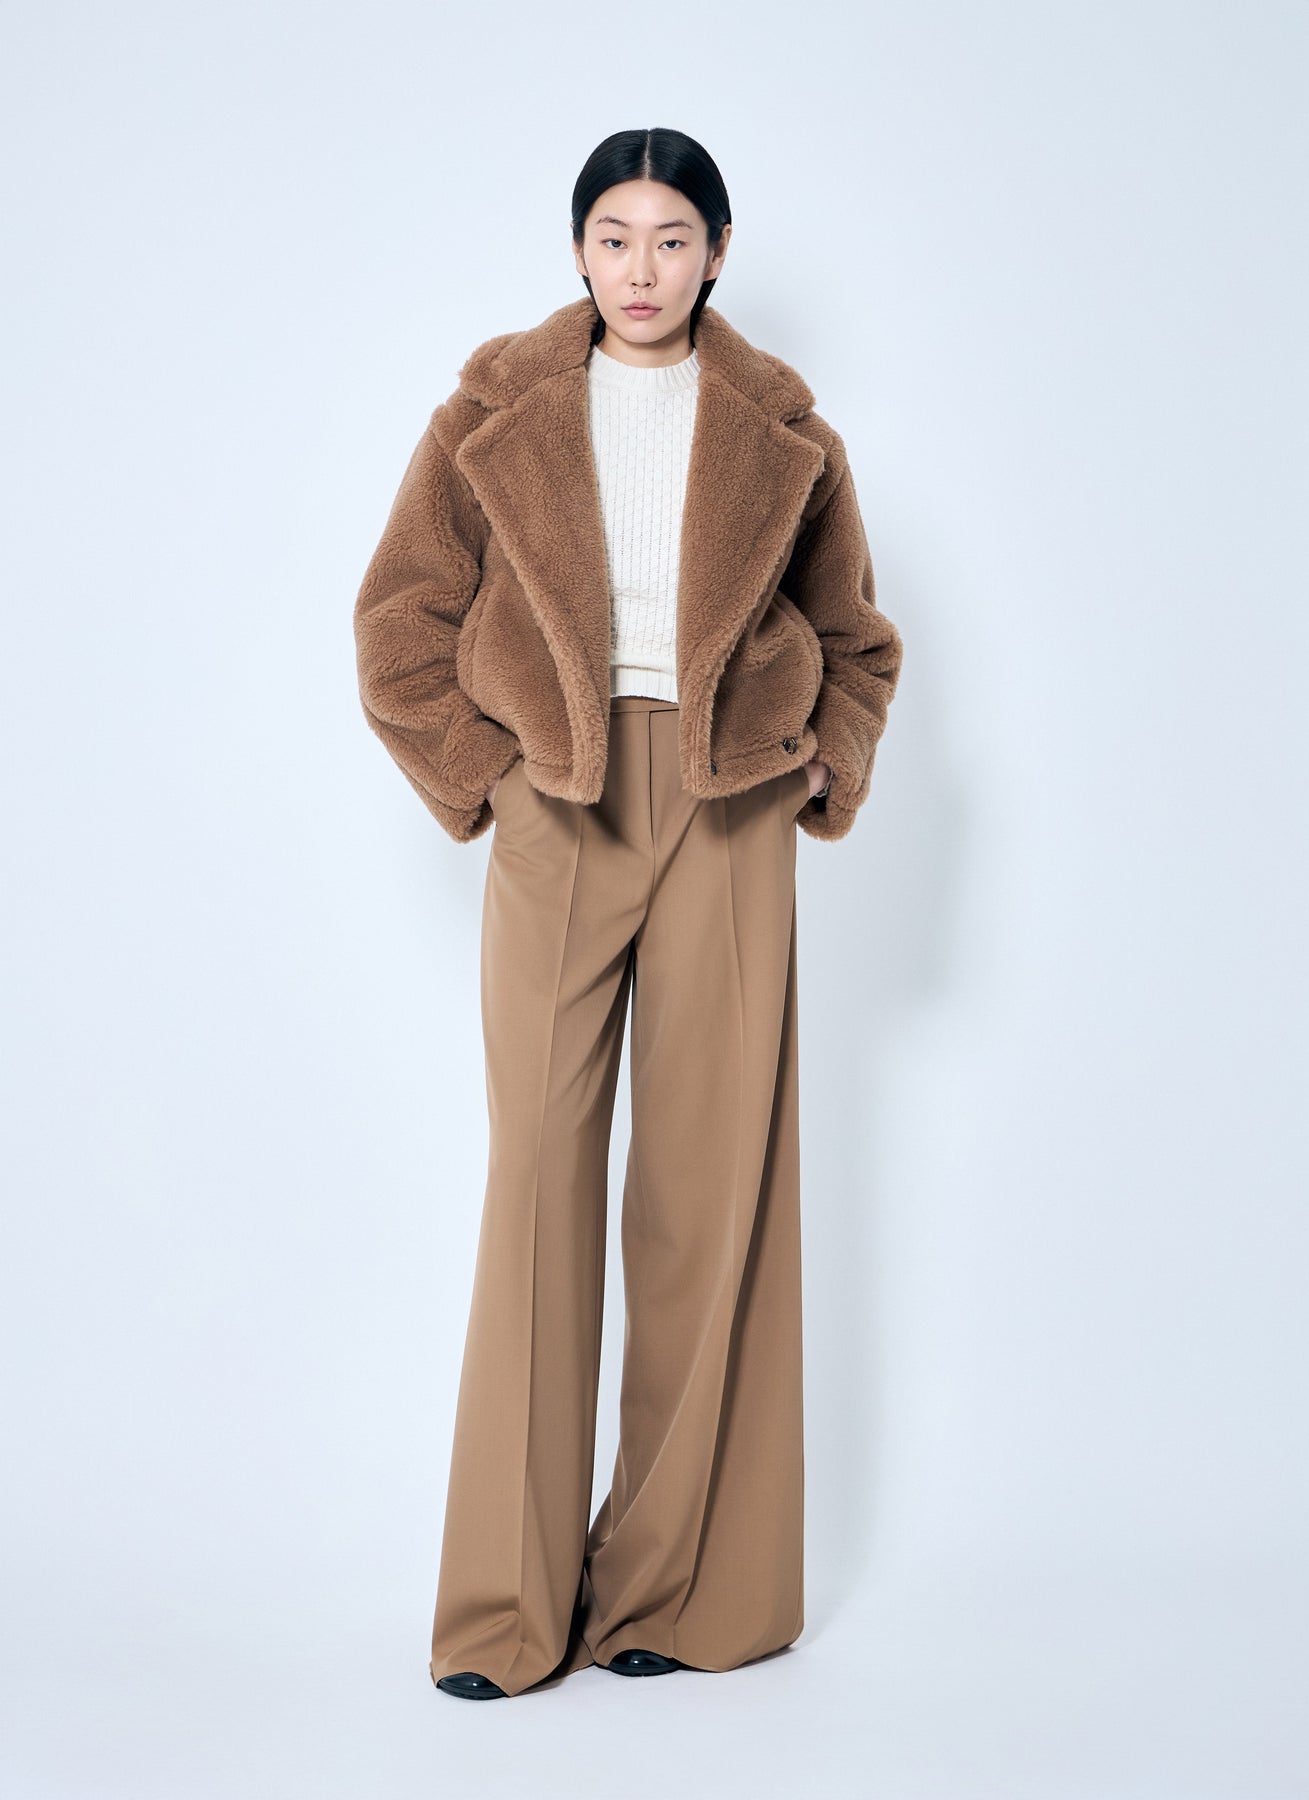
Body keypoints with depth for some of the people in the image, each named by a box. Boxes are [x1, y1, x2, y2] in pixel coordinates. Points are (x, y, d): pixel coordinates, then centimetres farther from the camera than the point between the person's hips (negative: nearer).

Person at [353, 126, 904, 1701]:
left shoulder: (780, 431, 9)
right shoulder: (500, 413, 6)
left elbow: (854, 639, 18)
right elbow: (398, 621, 8)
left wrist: (824, 776, 5)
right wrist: (475, 774, 0)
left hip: (728, 819, 1)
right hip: (554, 817, -1)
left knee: (714, 1183, 1)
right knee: (540, 1173, -4)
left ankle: (688, 1582, 12)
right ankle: (510, 1602, 5)